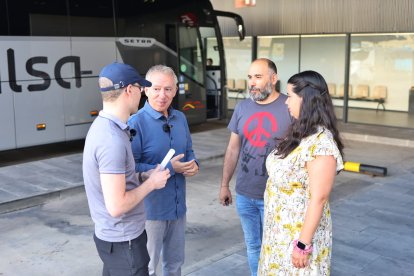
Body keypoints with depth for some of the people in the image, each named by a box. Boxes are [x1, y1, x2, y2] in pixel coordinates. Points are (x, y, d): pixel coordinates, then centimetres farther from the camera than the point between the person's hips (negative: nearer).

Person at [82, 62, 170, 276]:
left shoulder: (103, 125, 4)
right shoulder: (112, 140, -28)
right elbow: (116, 206, -28)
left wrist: (144, 176, 6)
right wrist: (151, 182, -15)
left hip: (113, 234, 9)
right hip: (122, 240, -9)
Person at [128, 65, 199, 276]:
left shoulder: (180, 118, 4)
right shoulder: (136, 123, -18)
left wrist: (193, 165, -7)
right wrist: (168, 168, -25)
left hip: (178, 205, 7)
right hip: (150, 208, -6)